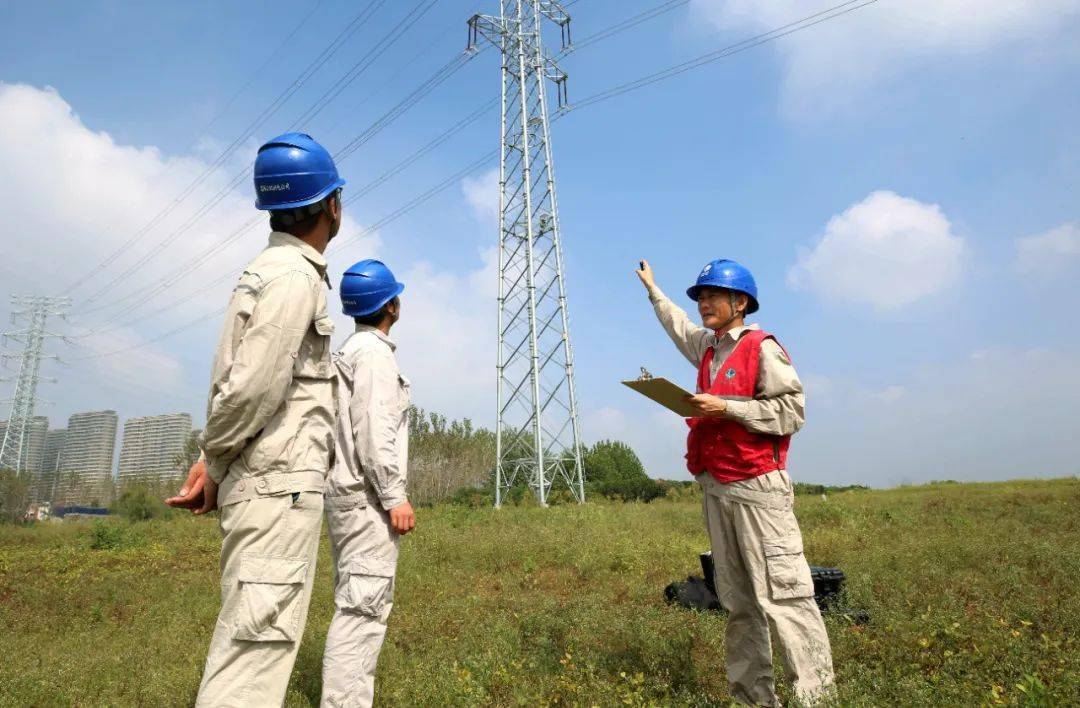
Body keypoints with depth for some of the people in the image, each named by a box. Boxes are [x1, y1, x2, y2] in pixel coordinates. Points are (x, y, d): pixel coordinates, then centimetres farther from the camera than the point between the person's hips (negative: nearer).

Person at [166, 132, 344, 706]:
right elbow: (250, 389, -21)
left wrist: (212, 459, 7)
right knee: (259, 639, -4)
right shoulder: (295, 276, -14)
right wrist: (214, 464, -5)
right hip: (279, 484, -10)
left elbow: (237, 383, 13)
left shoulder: (266, 270, 17)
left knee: (248, 635, 17)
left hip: (258, 484, 10)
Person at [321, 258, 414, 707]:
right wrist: (395, 497, -18)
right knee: (363, 604, -9)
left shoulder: (346, 353, 20)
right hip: (366, 494, -10)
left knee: (355, 602, 13)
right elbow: (373, 432, -19)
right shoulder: (373, 351, -10)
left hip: (347, 492, 10)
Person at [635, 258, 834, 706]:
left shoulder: (762, 348, -4)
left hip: (757, 489, -7)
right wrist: (652, 288, 51)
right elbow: (679, 326, 39)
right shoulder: (707, 348, 18)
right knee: (738, 603, 10)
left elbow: (792, 411, -11)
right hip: (716, 490, 7)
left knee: (784, 595, -10)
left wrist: (727, 407, -16)